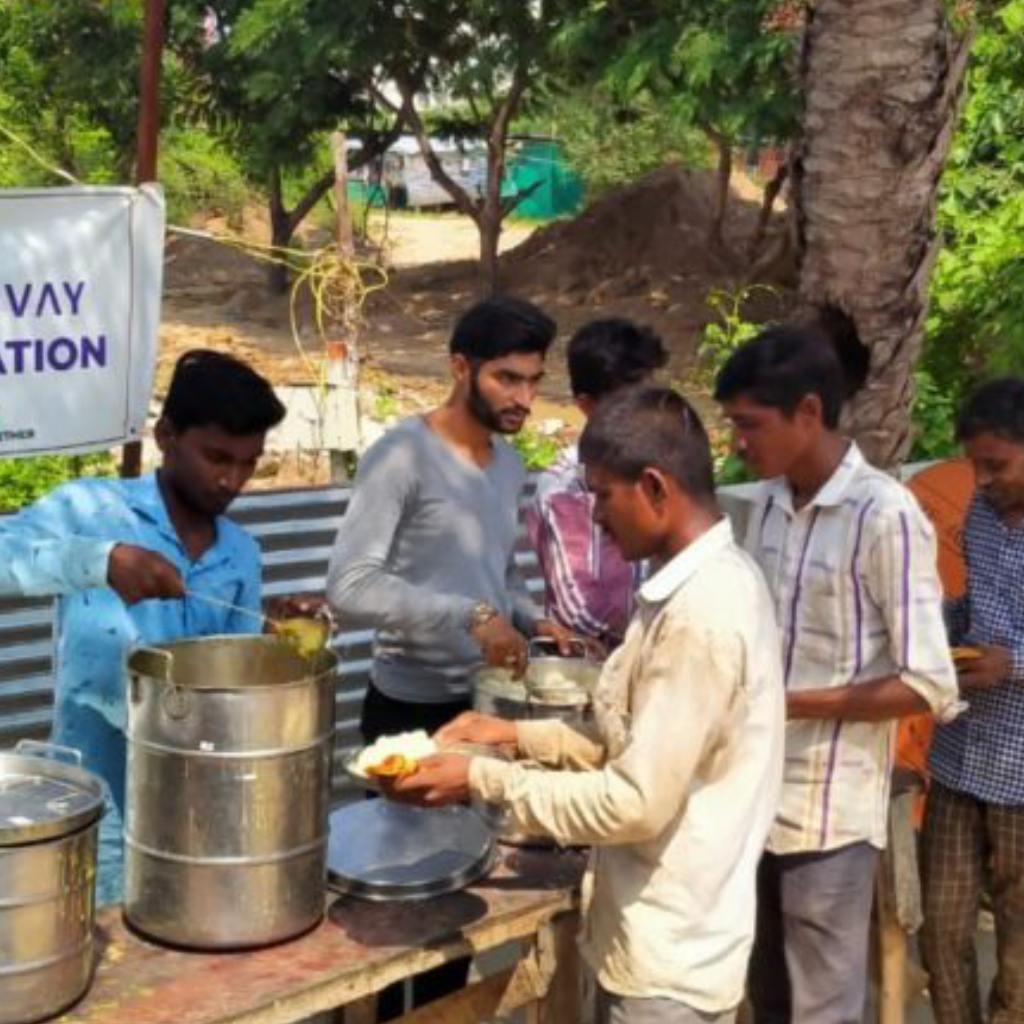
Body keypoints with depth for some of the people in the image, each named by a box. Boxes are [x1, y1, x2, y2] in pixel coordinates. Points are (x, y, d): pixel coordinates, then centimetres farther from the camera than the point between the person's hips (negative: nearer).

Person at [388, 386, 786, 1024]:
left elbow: (638, 802, -25)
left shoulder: (701, 613, -25)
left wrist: (485, 779, -17)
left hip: (669, 959, -9)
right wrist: (520, 735, 7)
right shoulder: (712, 582, 6)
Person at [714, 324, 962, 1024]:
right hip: (759, 796, 7)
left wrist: (789, 705, -19)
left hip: (831, 811, -7)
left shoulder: (885, 517, -18)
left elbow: (929, 686, -18)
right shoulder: (771, 503, 5)